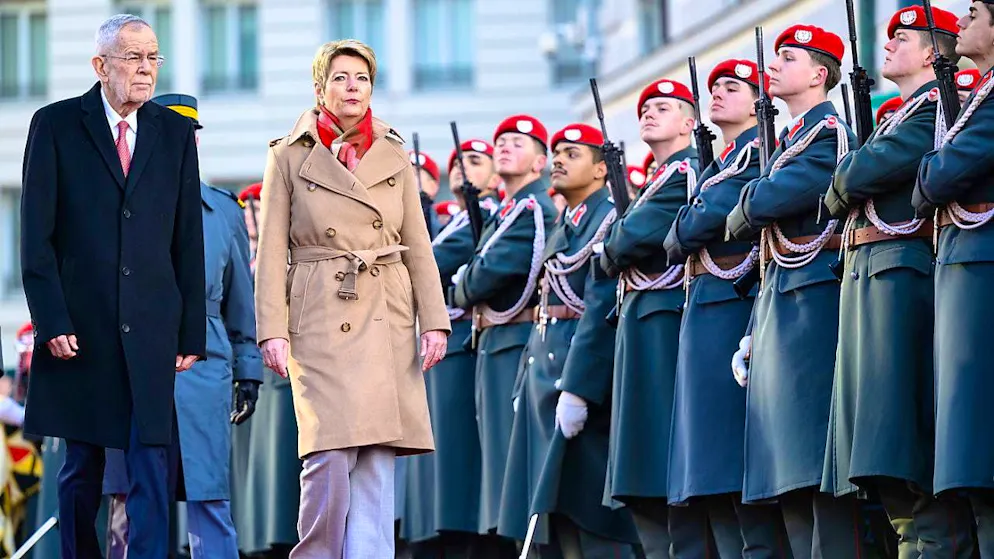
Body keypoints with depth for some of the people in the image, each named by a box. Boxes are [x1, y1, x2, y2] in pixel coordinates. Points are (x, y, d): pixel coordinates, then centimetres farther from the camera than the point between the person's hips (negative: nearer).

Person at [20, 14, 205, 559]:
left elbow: (188, 240, 9)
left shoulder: (176, 134, 9)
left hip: (152, 329, 1)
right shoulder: (55, 126, 2)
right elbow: (37, 235, -1)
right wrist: (52, 321, -9)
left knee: (151, 464, -5)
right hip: (80, 328, -1)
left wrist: (191, 331, 4)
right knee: (82, 468, 7)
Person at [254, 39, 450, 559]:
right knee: (331, 457, -13)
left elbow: (418, 246, 11)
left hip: (388, 321, 3)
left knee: (377, 460, 0)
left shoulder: (394, 157, 12)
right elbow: (271, 252, 0)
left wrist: (433, 321, 1)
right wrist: (273, 331, -9)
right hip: (322, 321, -3)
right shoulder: (289, 157, 4)